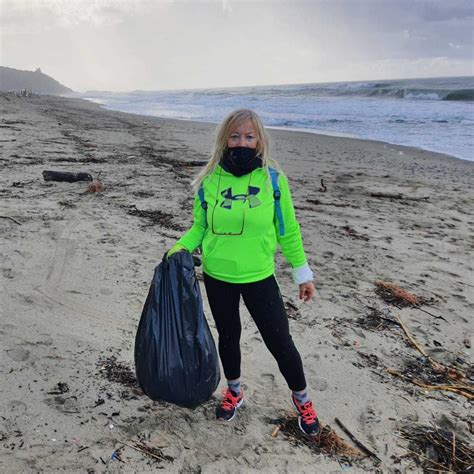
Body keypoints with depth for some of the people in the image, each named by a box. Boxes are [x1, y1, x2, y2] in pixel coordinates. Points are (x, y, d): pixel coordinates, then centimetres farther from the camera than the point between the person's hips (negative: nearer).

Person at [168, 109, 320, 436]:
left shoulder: (273, 180, -9)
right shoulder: (209, 181, -5)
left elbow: (288, 231, -1)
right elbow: (200, 227, 7)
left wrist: (303, 274, 3)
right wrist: (180, 248, -12)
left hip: (260, 278, -2)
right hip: (218, 278, 2)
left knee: (280, 342, 5)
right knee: (228, 336, 19)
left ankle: (302, 399, 33)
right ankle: (234, 391, 46)